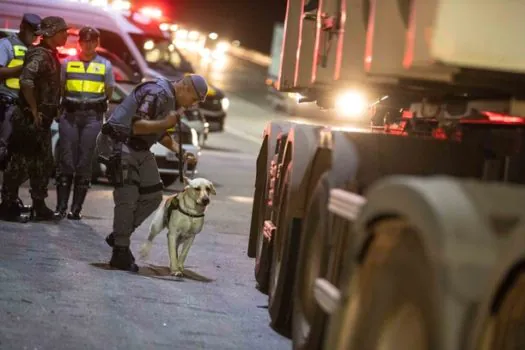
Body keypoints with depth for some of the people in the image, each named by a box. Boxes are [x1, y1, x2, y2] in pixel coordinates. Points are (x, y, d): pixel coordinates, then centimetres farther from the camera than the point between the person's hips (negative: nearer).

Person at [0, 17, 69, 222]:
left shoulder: (50, 56, 14)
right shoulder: (39, 55, -16)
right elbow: (26, 81, -31)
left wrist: (53, 110, 17)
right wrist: (33, 110, -23)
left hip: (43, 120, 10)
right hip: (30, 120, -10)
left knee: (44, 164, 13)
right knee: (21, 163, -5)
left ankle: (39, 207, 20)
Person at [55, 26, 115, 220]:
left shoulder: (105, 65, 9)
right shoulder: (68, 62, 10)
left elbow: (109, 93, 12)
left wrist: (95, 104, 1)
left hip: (93, 116, 0)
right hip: (69, 115, 0)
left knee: (85, 163, -2)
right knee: (66, 160, -5)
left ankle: (76, 208, 2)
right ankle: (61, 206, -3)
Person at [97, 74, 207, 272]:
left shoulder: (172, 101, 12)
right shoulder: (157, 94, -20)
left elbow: (159, 132, 22)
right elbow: (137, 126, -28)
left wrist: (180, 151, 10)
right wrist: (167, 122, -27)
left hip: (139, 150, 10)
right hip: (118, 144, -10)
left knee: (153, 196, 10)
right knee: (127, 198, -13)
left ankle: (118, 236, 21)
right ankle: (120, 253, -6)